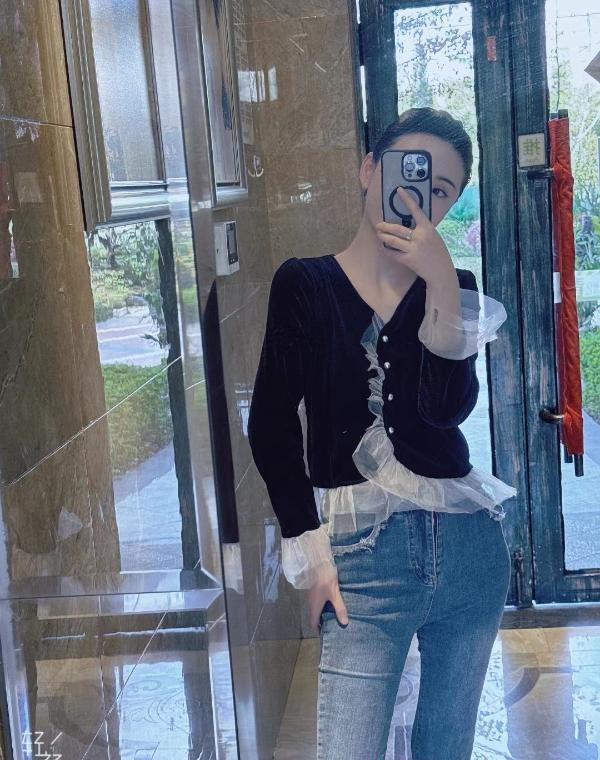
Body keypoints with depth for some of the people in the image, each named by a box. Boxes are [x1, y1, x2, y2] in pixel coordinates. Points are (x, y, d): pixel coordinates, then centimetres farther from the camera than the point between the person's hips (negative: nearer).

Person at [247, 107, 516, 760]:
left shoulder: (455, 288, 7)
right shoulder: (305, 285, -1)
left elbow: (447, 407, -11)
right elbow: (271, 425, -2)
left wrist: (440, 281, -20)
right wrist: (310, 550, -5)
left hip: (468, 546, 3)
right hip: (364, 556, -3)